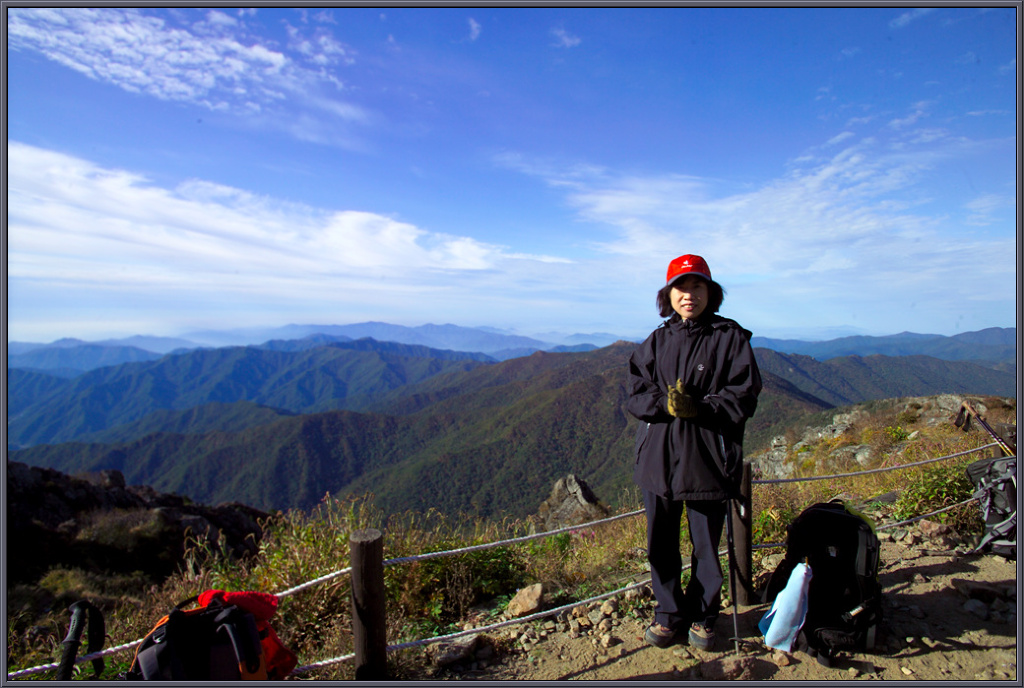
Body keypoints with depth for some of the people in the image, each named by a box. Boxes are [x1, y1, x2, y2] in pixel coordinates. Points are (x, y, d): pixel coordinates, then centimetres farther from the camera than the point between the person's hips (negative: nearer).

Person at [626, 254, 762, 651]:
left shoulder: (730, 338, -2)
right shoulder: (656, 342, 8)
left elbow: (744, 397, -7)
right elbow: (636, 395, 3)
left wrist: (698, 407, -21)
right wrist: (665, 404, -17)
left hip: (707, 456, -2)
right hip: (658, 455, 3)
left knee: (706, 544, 10)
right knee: (661, 543, 12)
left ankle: (702, 617, 34)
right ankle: (669, 614, 33)